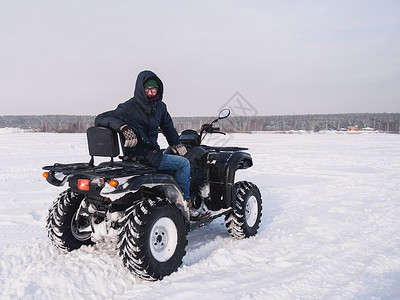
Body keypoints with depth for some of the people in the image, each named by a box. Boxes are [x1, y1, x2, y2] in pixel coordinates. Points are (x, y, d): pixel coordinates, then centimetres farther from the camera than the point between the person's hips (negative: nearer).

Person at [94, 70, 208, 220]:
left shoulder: (160, 106, 7)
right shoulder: (129, 108, -14)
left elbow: (168, 126, 26)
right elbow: (100, 119, -21)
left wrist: (176, 144, 18)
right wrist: (124, 127, -36)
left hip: (153, 151, 8)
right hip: (139, 156, -8)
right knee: (183, 163, -8)